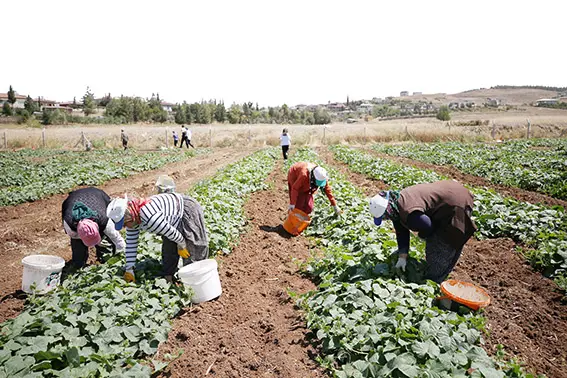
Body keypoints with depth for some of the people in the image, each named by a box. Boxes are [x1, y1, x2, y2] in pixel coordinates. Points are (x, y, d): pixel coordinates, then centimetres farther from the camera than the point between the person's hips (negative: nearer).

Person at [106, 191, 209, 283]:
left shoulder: (150, 217, -39)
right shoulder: (132, 220, -7)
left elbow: (172, 232, -28)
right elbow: (131, 245, 1)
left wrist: (181, 246, -10)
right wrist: (129, 270, 3)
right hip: (173, 219, 9)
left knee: (189, 252, -9)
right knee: (168, 250, 10)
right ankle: (168, 278, 24)